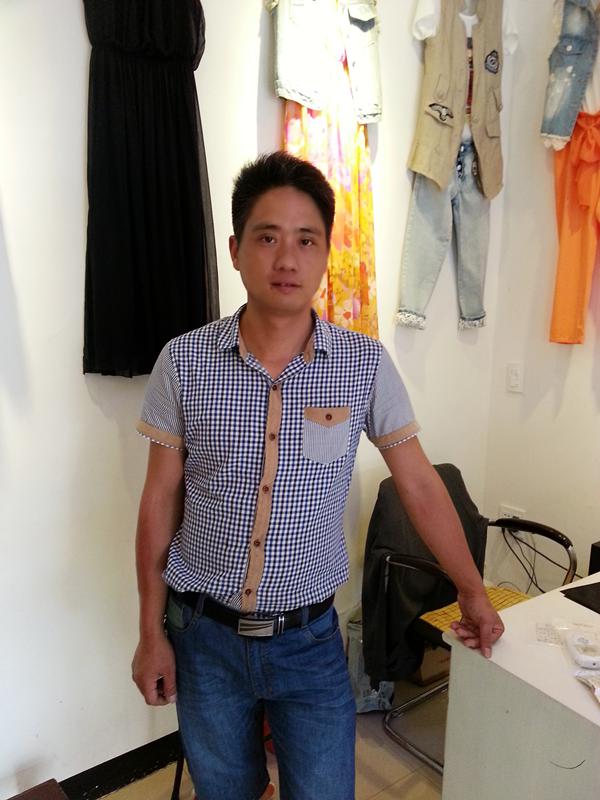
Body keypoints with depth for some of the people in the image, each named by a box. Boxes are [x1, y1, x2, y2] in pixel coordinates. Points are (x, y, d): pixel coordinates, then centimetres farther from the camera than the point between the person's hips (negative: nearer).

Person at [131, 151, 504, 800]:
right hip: (204, 636, 1)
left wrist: (472, 594, 8)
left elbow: (420, 486, -1)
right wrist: (151, 634, 1)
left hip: (310, 638, 0)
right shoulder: (184, 362, -11)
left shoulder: (365, 364, -11)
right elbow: (160, 501, -3)